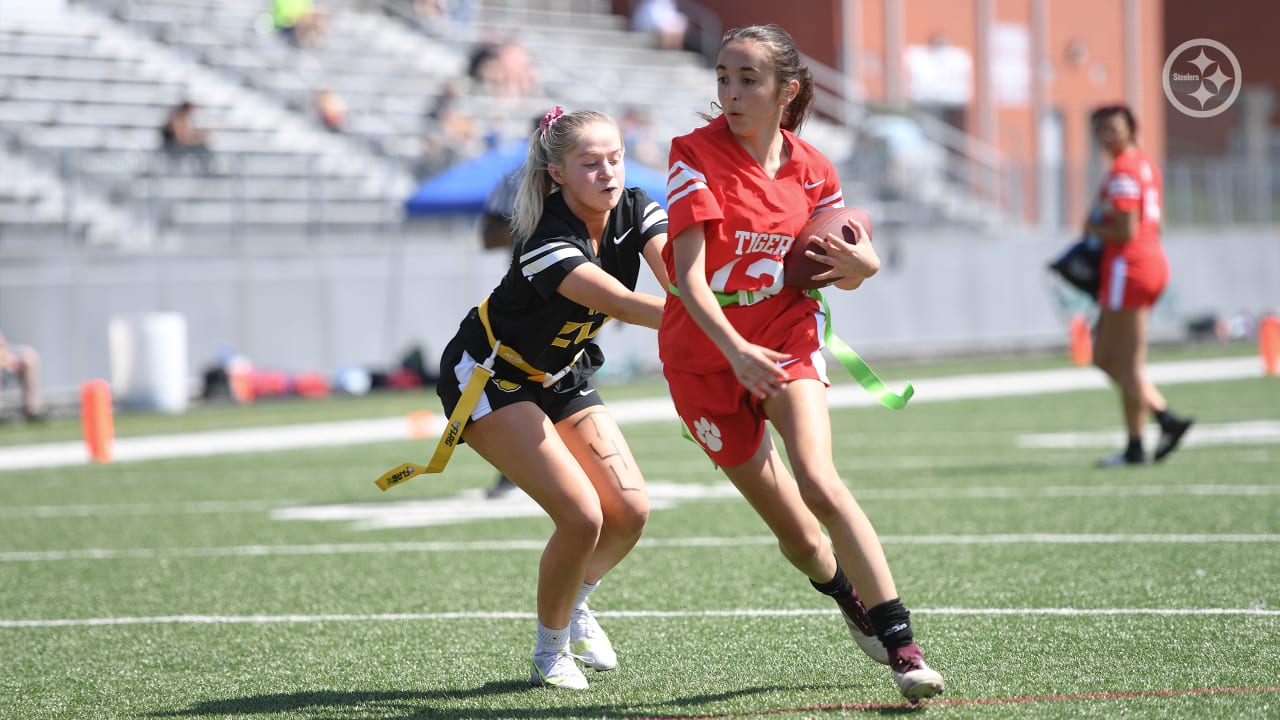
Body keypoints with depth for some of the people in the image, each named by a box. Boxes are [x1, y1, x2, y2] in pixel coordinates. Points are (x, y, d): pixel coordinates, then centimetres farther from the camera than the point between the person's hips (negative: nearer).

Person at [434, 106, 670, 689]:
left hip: (560, 375, 7)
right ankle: (551, 651, 4)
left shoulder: (636, 212, -13)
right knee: (582, 515, -19)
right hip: (487, 378, -7)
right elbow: (623, 304, -47)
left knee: (630, 512, -4)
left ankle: (574, 604, 27)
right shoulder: (548, 245, -34)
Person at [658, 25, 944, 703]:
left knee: (818, 481, -25)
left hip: (785, 340, 1)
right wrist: (735, 351, -38)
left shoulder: (811, 168, -2)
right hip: (707, 355, -1)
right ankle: (853, 599, 38)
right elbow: (688, 278, -23)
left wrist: (860, 262, -13)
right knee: (796, 534, 5)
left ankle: (901, 644, -24)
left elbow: (848, 273, 12)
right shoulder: (696, 155, -14)